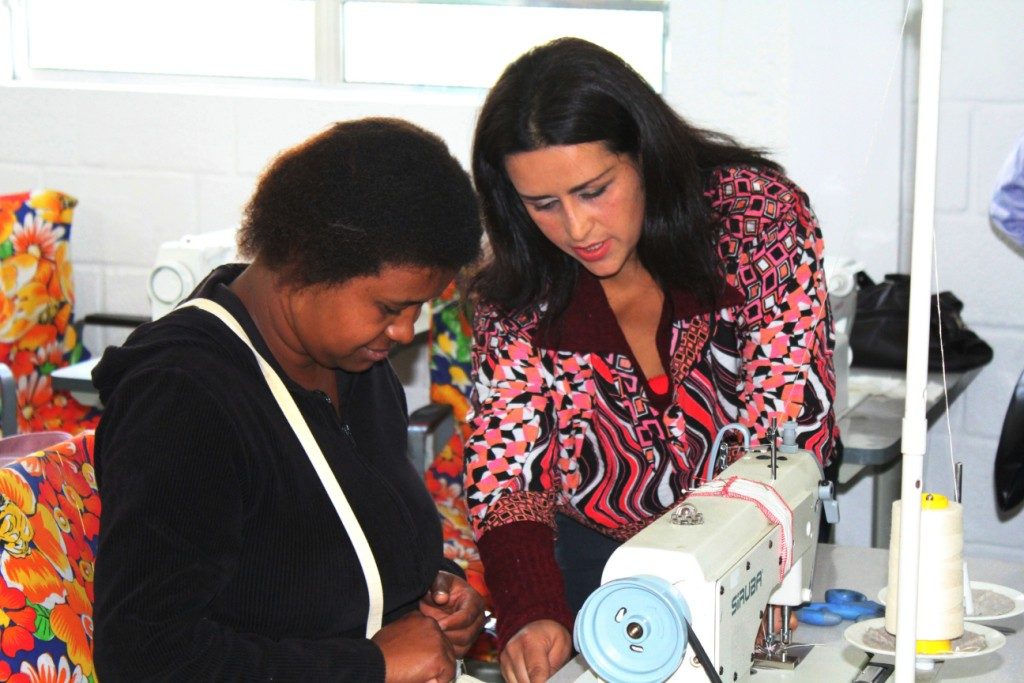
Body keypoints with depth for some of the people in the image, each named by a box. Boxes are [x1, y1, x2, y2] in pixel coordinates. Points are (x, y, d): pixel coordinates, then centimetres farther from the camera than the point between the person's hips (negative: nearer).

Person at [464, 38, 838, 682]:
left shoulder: (759, 214, -14)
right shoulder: (517, 293, -8)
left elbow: (792, 419, -17)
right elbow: (505, 471, -9)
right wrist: (532, 617, -27)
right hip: (593, 560, 1)